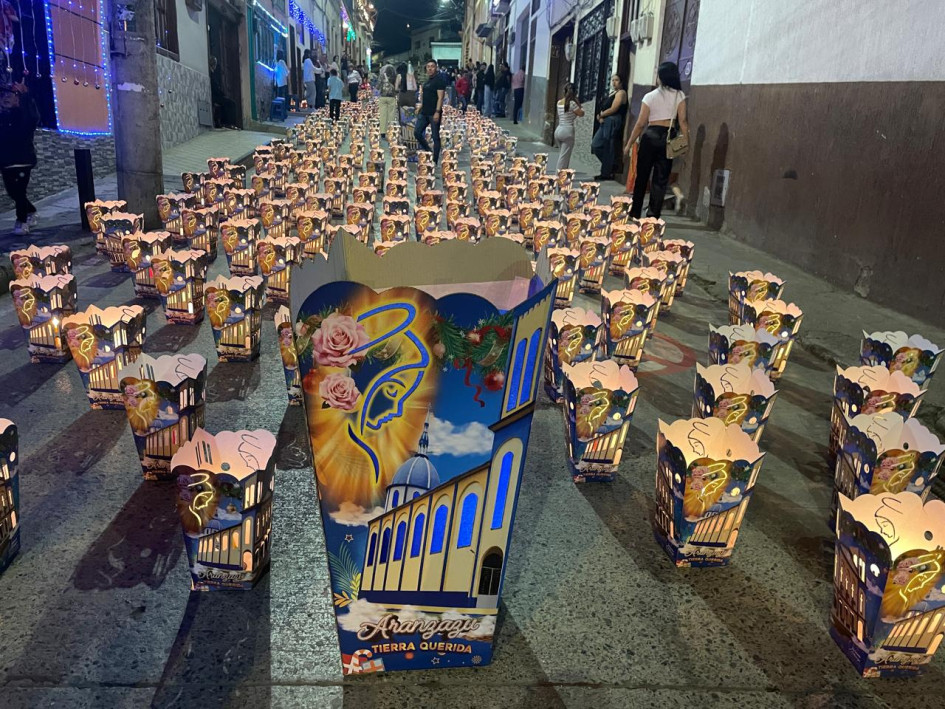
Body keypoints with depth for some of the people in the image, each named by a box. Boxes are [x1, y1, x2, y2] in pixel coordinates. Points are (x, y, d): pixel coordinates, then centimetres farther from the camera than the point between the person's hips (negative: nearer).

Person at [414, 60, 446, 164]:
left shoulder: (439, 80, -9)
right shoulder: (427, 81, 16)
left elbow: (440, 97, -16)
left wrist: (437, 112, -24)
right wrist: (420, 108, 19)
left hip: (434, 113, -9)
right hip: (424, 112, 9)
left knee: (435, 137, -2)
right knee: (417, 132, 7)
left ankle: (435, 161, 4)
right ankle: (428, 152, 21)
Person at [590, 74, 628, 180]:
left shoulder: (621, 93, -6)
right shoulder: (612, 93, 22)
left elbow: (613, 109, -15)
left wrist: (600, 115, -3)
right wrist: (600, 117, -4)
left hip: (613, 122, -10)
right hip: (605, 122, 10)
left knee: (607, 148, -7)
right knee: (596, 145, 6)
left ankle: (606, 174, 0)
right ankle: (609, 168, 14)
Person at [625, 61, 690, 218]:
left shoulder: (650, 96, -2)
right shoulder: (679, 95, 2)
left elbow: (641, 124, -3)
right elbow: (683, 121, -4)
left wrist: (629, 143, 3)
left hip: (650, 136, -1)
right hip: (668, 138, 1)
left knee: (642, 175, 11)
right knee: (661, 178, 4)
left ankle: (635, 211, 18)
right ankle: (653, 214, 1)